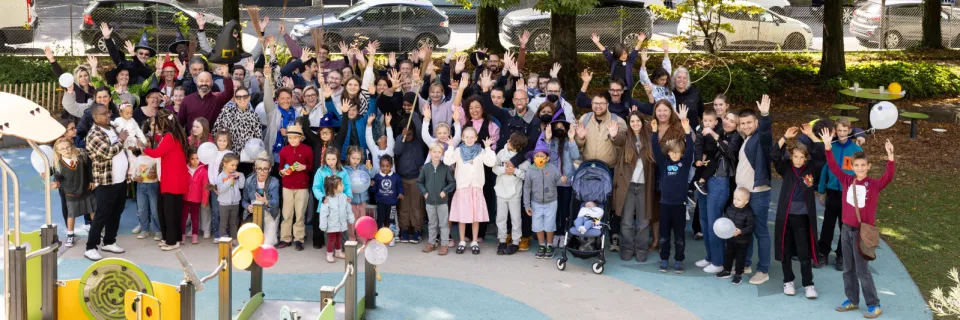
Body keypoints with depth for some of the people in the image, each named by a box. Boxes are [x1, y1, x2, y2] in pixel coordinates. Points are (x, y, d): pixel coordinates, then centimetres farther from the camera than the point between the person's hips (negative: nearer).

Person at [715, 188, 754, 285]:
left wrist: (740, 231, -31)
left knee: (740, 258, 8)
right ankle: (727, 271, 35)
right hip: (730, 239, 5)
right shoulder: (730, 209, -4)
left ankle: (738, 274, 22)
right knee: (728, 255, 17)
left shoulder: (748, 213, -19)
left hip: (742, 241, -5)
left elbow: (750, 227, -19)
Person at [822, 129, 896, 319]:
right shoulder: (847, 181, 1)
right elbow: (833, 167, -2)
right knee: (848, 269, 13)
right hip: (846, 229, 5)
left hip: (863, 231, -5)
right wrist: (828, 147, -13)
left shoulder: (874, 185, -9)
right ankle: (852, 300, 25)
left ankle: (874, 305, 9)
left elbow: (888, 177, -25)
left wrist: (890, 158, -39)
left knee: (862, 270, -2)